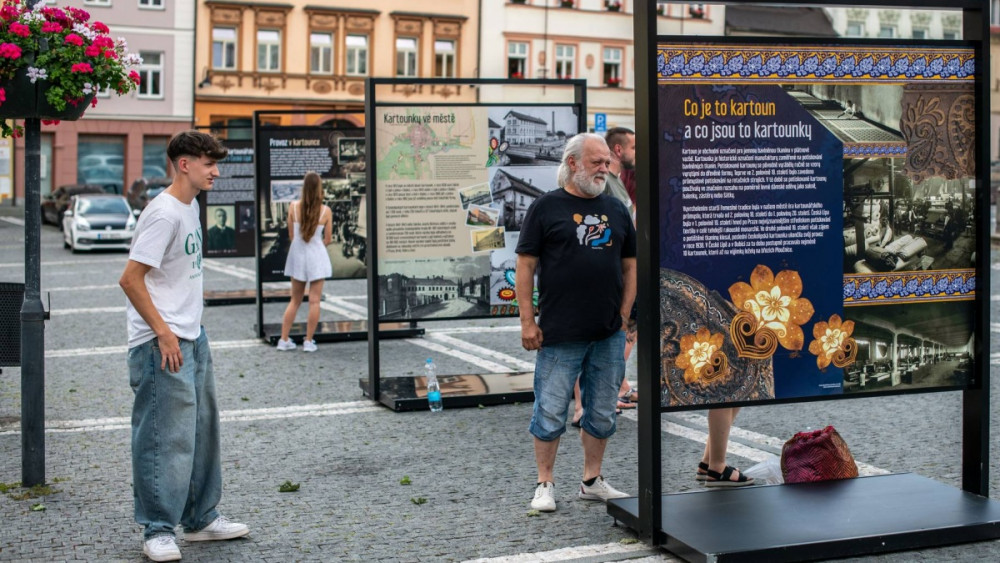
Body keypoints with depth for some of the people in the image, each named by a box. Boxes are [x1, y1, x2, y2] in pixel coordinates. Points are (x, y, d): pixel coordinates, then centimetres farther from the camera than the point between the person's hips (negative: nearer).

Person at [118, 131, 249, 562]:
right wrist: (163, 333, -19)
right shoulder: (164, 214, -17)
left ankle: (201, 518, 28)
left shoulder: (190, 206, 12)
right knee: (165, 437, -6)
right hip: (163, 344, -10)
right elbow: (130, 280, -20)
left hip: (192, 338, 10)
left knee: (202, 428, 16)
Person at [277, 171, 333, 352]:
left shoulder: (293, 207, -6)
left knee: (295, 300, 14)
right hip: (317, 256, -3)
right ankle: (309, 341, 5)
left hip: (297, 256, 3)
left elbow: (291, 235, 2)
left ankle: (284, 340, 14)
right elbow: (328, 239, -2)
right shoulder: (326, 211, -9)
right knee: (314, 301, 4)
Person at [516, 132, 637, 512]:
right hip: (560, 335, -4)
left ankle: (592, 481, 24)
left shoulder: (616, 210, 12)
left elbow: (630, 265, 16)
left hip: (609, 336, 5)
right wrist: (527, 321, -8)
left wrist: (624, 315, 7)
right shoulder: (546, 207, -2)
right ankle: (545, 485, 13)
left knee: (602, 413, 11)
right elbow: (525, 266, -3)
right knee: (551, 412, 1)